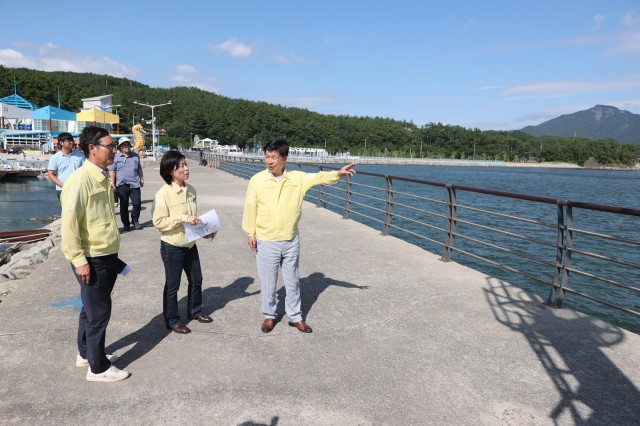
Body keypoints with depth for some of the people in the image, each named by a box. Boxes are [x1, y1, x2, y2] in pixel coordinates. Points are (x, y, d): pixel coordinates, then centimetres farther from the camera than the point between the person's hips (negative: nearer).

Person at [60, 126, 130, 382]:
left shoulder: (104, 177, 9)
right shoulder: (80, 180, -19)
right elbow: (69, 223, -21)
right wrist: (79, 260, -20)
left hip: (108, 256, 9)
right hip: (91, 259, -8)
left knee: (92, 308, 21)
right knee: (99, 311, 3)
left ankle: (86, 353, 39)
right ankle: (98, 368, 18)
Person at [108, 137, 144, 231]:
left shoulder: (135, 156, 11)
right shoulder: (116, 157, 1)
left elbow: (139, 169, 21)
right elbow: (112, 171, 0)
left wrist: (142, 179, 19)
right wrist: (113, 185, -5)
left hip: (135, 184, 2)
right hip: (122, 185, -2)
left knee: (137, 203, -7)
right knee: (124, 206, 5)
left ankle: (135, 220, 17)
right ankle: (126, 224, 17)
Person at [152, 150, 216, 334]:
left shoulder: (191, 190, 2)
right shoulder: (164, 193, -19)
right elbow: (158, 221, -20)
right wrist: (183, 218, -27)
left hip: (190, 244, 7)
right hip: (172, 247, -7)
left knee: (196, 280, 19)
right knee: (172, 285, 8)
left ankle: (195, 311, 40)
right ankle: (172, 320, 25)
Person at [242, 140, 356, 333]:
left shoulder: (297, 178, -3)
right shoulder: (257, 180, -6)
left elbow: (318, 177, -14)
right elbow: (250, 207, -1)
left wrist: (338, 173, -32)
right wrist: (251, 232, -1)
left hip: (291, 241, 2)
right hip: (266, 242, -1)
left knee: (292, 282, 14)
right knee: (268, 282, 11)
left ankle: (295, 317, 29)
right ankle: (269, 315, 31)